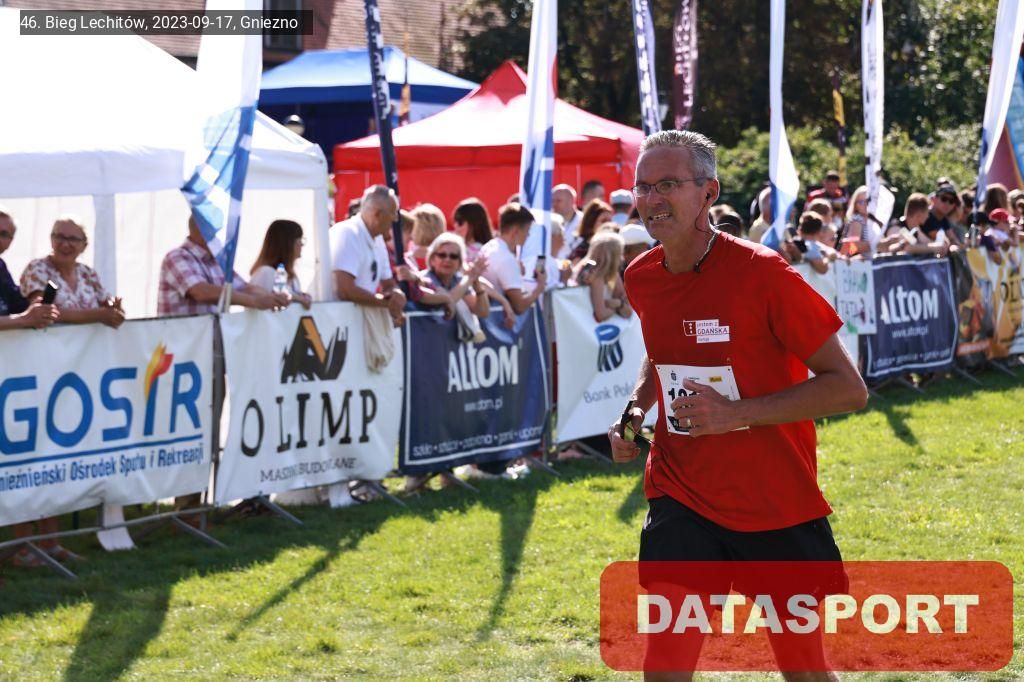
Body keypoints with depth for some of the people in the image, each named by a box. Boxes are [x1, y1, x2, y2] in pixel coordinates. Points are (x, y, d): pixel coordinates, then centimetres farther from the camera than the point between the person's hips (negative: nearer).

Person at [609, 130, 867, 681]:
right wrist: (636, 409, 4)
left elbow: (849, 388, -16)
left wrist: (736, 413, -24)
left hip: (778, 506, -3)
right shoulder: (642, 279, 1)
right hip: (681, 502, 3)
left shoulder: (762, 273, -16)